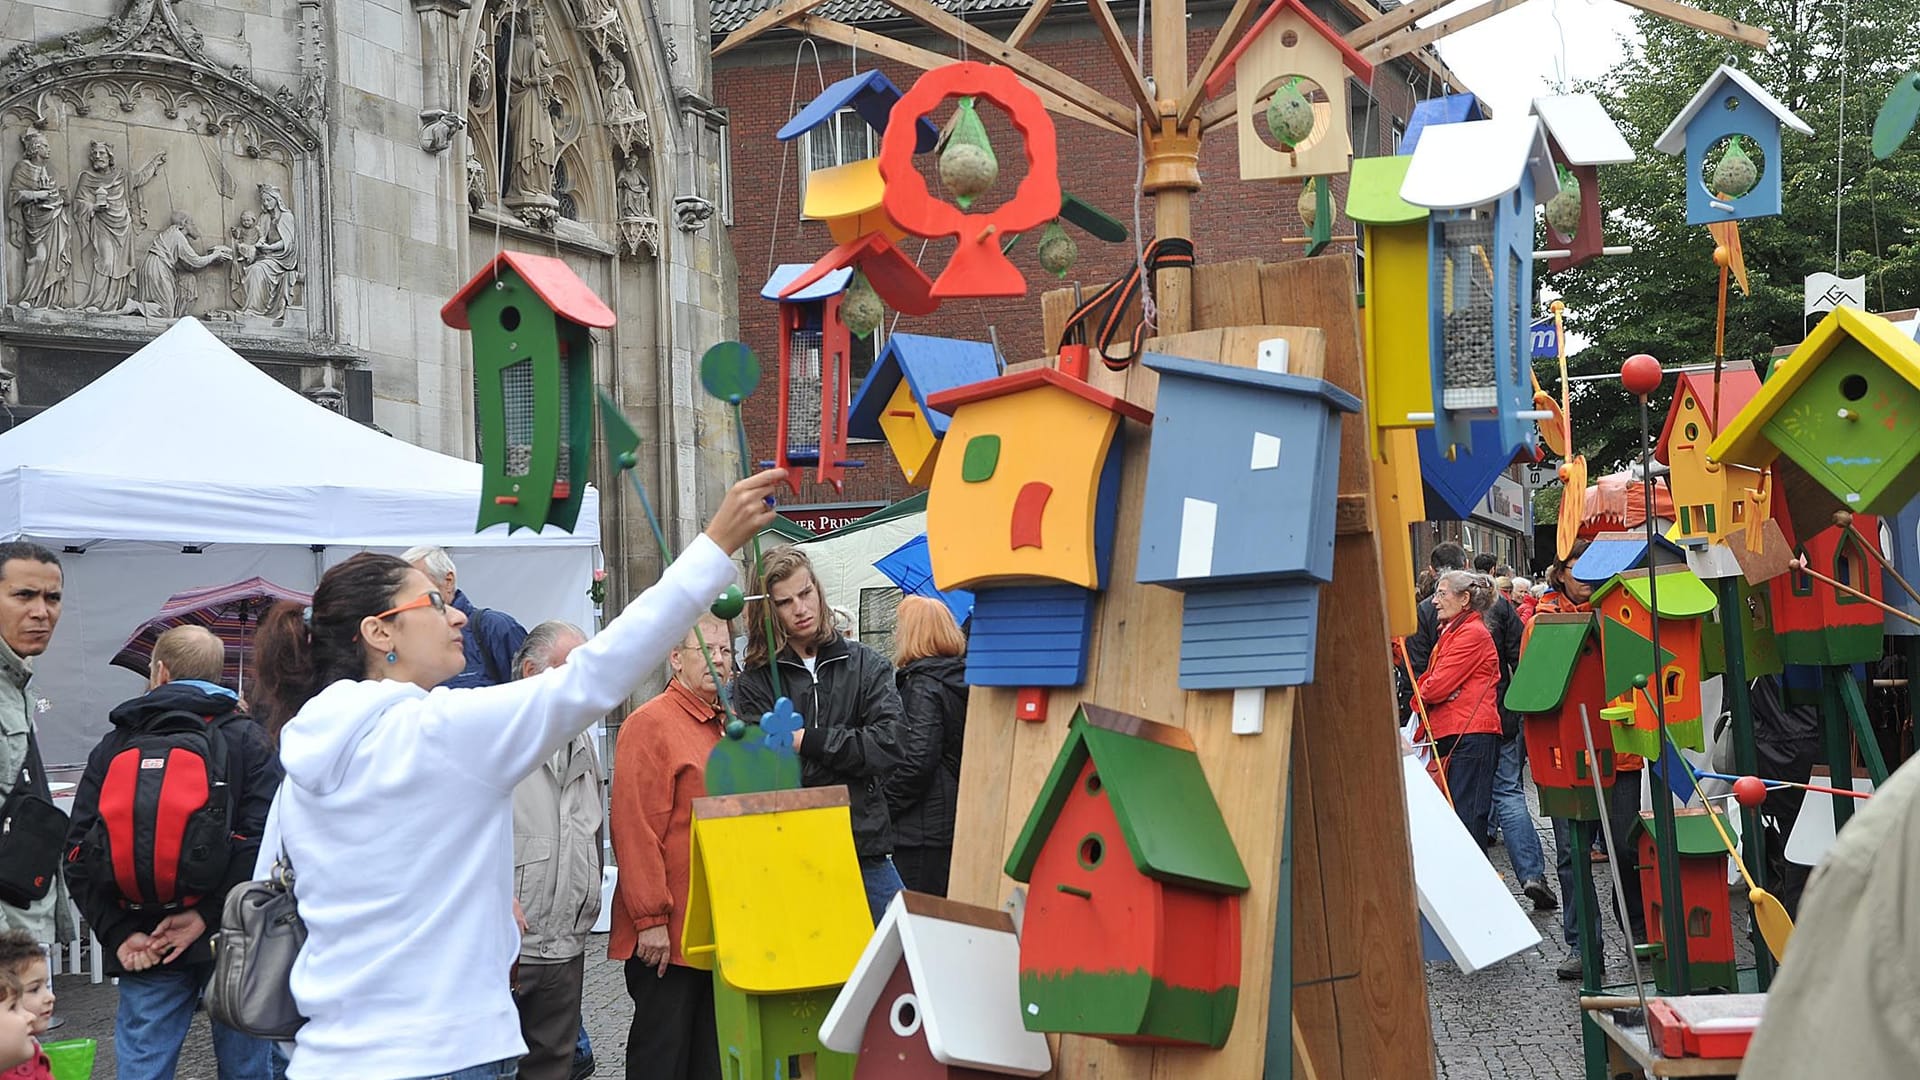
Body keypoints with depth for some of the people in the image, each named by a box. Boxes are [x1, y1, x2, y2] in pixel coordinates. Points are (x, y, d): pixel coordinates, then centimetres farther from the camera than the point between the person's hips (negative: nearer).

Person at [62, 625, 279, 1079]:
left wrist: (118, 932, -4)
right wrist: (207, 914, -14)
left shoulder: (113, 747, 9)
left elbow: (79, 853, 2)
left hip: (142, 951, 2)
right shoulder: (246, 738, 0)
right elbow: (262, 838, -14)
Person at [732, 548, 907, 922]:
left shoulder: (867, 665, 8)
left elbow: (889, 745, -5)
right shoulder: (755, 682, 2)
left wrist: (808, 741, -7)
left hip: (866, 850, 2)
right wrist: (848, 748, -12)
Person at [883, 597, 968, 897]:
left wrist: (881, 805, -12)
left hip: (924, 830, -9)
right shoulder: (962, 679, 12)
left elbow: (917, 761, -21)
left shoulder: (922, 686, -12)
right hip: (959, 824, 9)